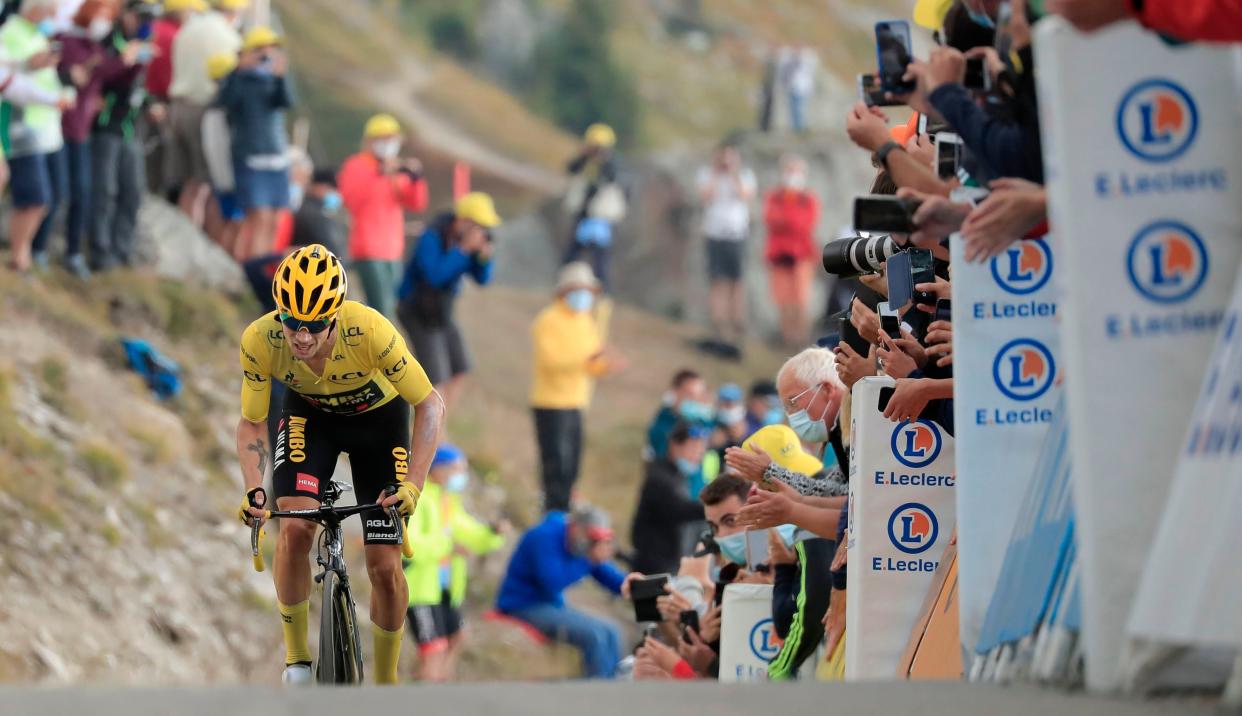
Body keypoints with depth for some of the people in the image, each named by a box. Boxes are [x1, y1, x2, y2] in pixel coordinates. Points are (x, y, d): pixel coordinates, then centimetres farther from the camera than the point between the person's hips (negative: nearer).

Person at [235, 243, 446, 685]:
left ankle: (386, 685, 16)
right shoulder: (260, 340, -32)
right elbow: (252, 423, -17)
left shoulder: (369, 331, -39)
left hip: (378, 415, -1)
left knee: (385, 567, -5)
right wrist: (254, 490, -34)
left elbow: (430, 405, -27)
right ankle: (296, 659, -4)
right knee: (295, 530, -23)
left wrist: (412, 485, -38)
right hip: (310, 415, 1)